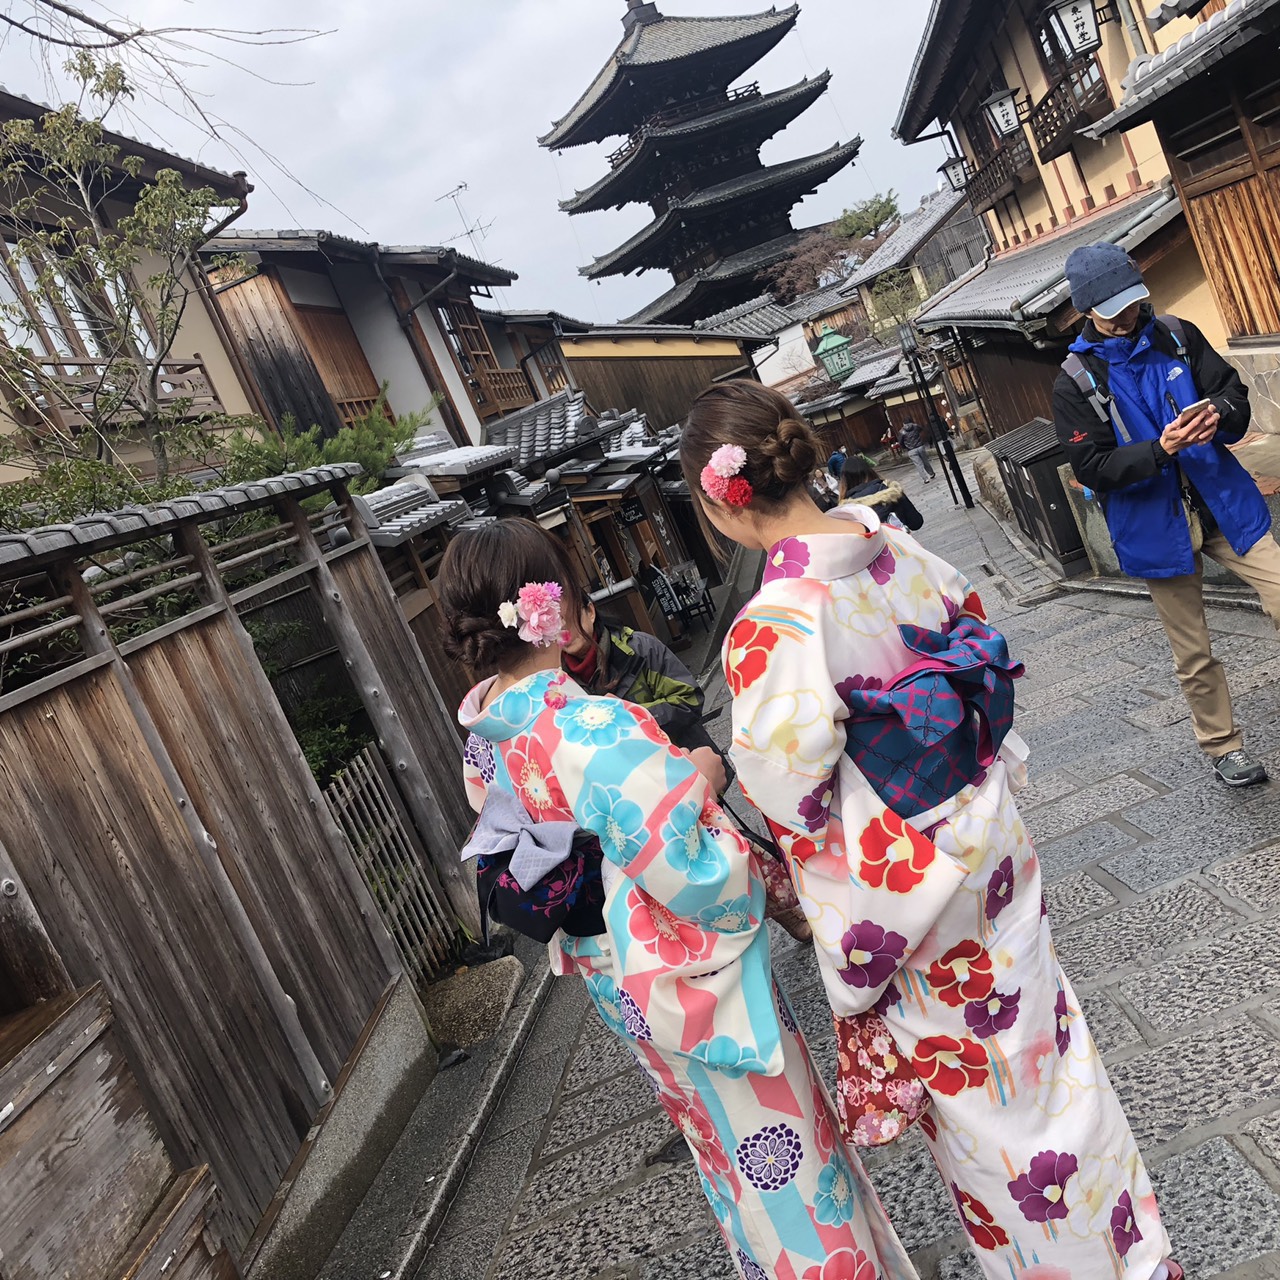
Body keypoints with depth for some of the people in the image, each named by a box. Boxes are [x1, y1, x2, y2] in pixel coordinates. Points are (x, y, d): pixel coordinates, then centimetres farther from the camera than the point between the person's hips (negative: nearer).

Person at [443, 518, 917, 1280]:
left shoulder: (485, 745, -5)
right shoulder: (595, 731, -31)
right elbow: (697, 877, -28)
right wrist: (699, 786, -11)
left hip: (615, 985, 8)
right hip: (690, 982, -8)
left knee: (734, 1155, 30)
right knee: (788, 1162, 15)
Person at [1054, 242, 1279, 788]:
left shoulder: (1178, 336, 1)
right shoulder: (1075, 383, -8)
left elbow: (1235, 393, 5)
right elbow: (1093, 467, -12)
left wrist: (1220, 414, -18)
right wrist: (1160, 449, -26)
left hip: (1225, 503, 2)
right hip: (1157, 526, -2)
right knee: (1193, 654, 9)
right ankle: (1223, 746, 29)